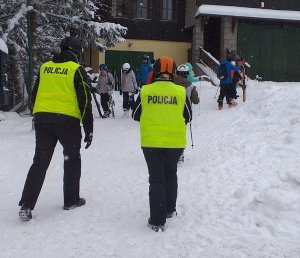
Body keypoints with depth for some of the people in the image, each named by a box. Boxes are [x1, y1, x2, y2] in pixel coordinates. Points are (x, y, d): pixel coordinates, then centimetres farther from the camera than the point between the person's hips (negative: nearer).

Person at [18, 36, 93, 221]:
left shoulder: (45, 67, 12)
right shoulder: (77, 70, -3)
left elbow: (34, 95, 17)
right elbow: (85, 101, -6)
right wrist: (89, 129, -2)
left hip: (42, 119, 4)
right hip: (68, 120, -4)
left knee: (40, 161, 7)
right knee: (72, 159, 14)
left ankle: (26, 205, 1)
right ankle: (71, 200, 23)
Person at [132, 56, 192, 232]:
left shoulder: (145, 91, -7)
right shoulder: (181, 92, -6)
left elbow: (136, 115, 3)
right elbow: (188, 117, 4)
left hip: (151, 142, -1)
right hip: (175, 142, 1)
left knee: (156, 178, 7)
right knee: (171, 173, 23)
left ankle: (157, 221, 7)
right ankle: (170, 209, 35)